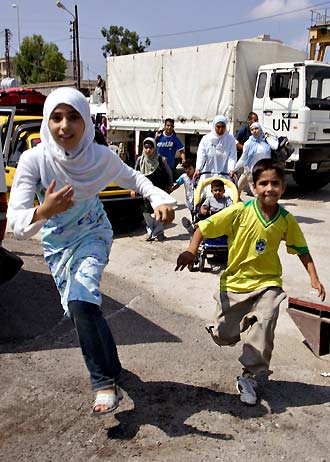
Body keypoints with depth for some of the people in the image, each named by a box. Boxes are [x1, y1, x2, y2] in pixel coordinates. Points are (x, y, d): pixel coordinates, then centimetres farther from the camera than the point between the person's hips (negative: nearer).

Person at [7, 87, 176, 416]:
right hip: (56, 244, 2)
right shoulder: (33, 161, -26)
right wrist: (43, 212, -53)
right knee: (78, 309, 11)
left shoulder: (101, 157, -22)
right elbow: (16, 223, -30)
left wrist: (160, 199, -24)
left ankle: (105, 383, -9)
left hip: (92, 235, -2)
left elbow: (134, 179, -4)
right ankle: (109, 370, 40)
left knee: (81, 303, -25)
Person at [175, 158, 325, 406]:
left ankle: (249, 376, -1)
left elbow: (302, 249, 5)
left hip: (267, 283, 1)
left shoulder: (286, 220, -8)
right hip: (235, 283, 0)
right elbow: (205, 227, -13)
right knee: (224, 337, 6)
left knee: (264, 322, -22)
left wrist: (314, 279, -4)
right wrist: (191, 251, -29)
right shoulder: (239, 211, -16)